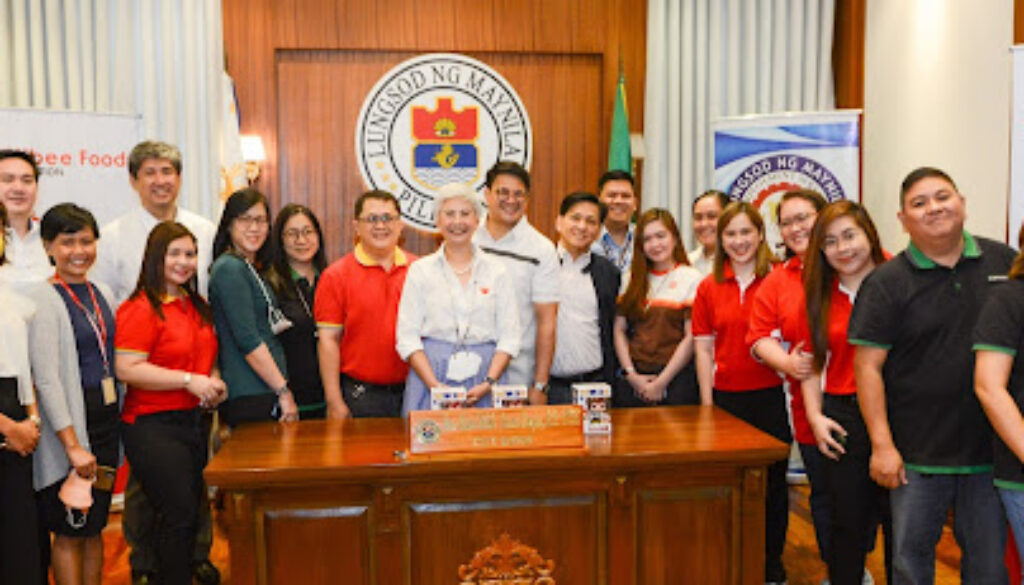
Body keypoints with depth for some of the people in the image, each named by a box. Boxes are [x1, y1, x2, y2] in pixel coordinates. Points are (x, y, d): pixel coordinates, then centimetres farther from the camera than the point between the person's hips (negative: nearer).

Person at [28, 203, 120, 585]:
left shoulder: (101, 293, 10)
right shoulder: (43, 299, -10)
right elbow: (46, 380, -15)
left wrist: (118, 419, 12)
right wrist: (73, 444, -19)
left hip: (107, 422, 6)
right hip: (69, 425, -6)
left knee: (95, 528, 14)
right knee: (70, 533, 3)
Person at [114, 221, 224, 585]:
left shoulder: (198, 306, 13)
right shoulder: (140, 309, -12)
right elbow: (127, 369, -20)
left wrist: (214, 381, 7)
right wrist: (188, 381, -22)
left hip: (193, 420, 8)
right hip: (153, 427, -8)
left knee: (192, 512, 14)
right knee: (179, 515, -6)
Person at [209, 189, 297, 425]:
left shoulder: (253, 270, 17)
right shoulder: (229, 269, -10)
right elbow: (248, 340, -16)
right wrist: (284, 391, -15)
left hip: (266, 394, 8)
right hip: (248, 398, -8)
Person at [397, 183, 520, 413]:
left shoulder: (496, 270, 8)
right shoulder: (420, 270, 6)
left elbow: (509, 336, 4)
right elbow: (407, 337, 0)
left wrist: (489, 383, -10)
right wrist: (435, 385, -12)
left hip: (485, 371, 1)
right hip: (430, 373, -1)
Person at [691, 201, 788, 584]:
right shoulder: (709, 287, 5)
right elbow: (703, 348, 5)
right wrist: (707, 402, 2)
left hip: (770, 395, -1)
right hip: (726, 397, 1)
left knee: (772, 483, 9)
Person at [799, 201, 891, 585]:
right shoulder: (819, 296, 8)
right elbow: (812, 363, 13)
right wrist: (815, 417, 2)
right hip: (842, 418, 3)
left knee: (899, 524, 8)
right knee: (846, 523, 14)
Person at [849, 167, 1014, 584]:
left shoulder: (1003, 262, 4)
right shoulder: (887, 282, -6)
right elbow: (868, 366, -8)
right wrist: (882, 445, -12)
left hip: (991, 446, 3)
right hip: (918, 453, -3)